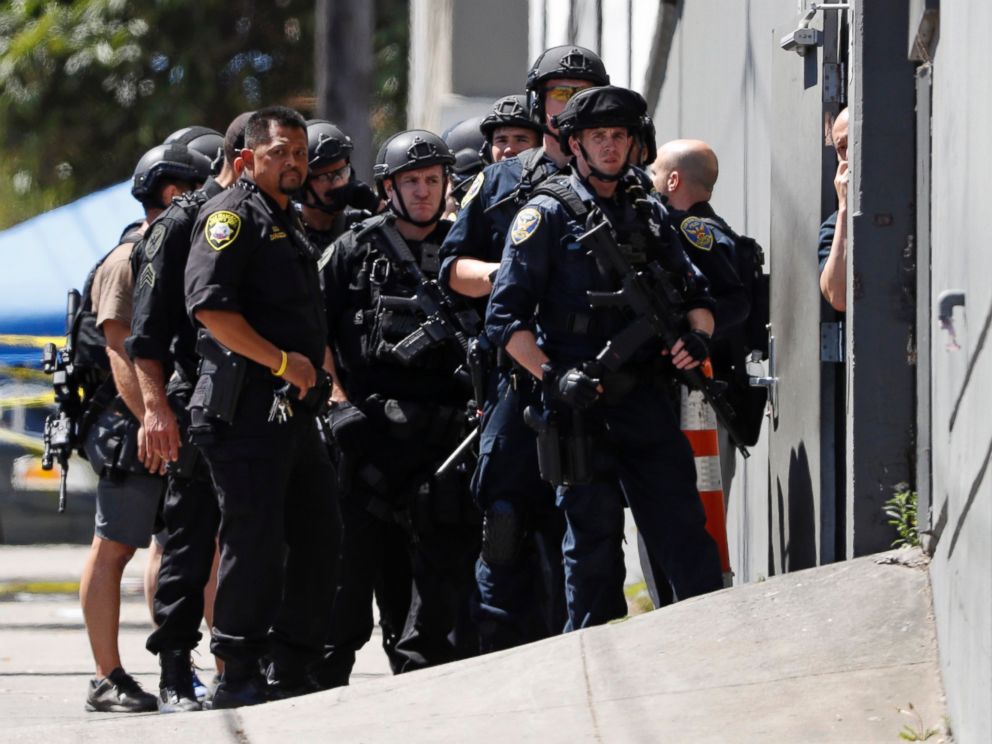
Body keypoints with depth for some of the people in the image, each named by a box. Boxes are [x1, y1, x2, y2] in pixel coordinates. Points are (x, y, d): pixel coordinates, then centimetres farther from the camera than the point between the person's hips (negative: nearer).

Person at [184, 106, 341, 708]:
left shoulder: (291, 225, 23)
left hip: (296, 410, 10)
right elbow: (209, 306, -19)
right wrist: (282, 361, -17)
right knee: (256, 540, -9)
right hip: (248, 410, -10)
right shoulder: (233, 214, -6)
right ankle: (240, 676, -4)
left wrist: (320, 357, 15)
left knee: (320, 538, 10)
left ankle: (290, 672, 17)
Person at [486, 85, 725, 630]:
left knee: (684, 531, -1)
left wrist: (696, 334, -1)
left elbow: (696, 294, 22)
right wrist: (552, 376, -18)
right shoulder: (547, 215, 0)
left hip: (644, 396, 4)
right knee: (593, 540, 0)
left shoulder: (648, 216, 17)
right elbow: (505, 317, -5)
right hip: (581, 404, -4)